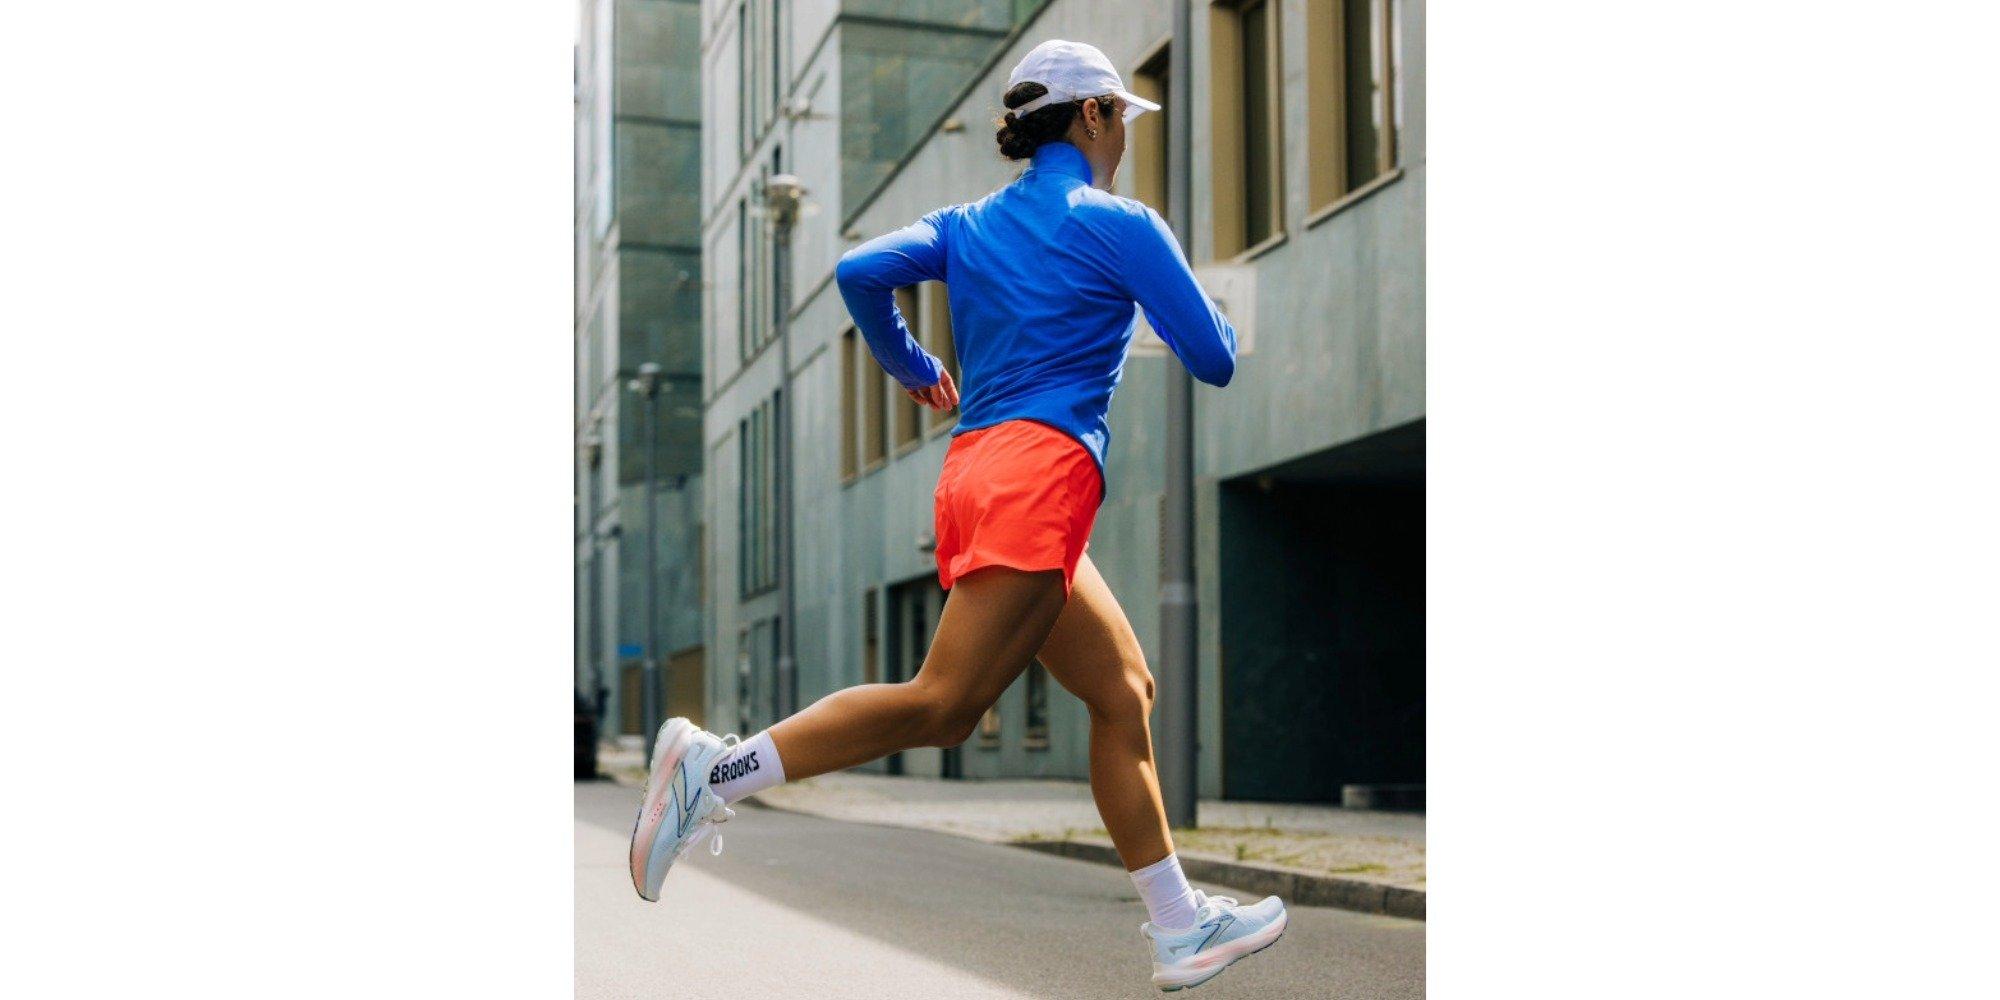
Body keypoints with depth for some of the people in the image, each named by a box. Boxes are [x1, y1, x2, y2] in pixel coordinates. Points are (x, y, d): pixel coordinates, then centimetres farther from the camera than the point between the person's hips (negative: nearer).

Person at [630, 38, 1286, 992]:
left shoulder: (969, 223, 18)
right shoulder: (1121, 224, 1)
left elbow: (860, 272, 5)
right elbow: (1214, 360, 1)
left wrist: (912, 367, 20)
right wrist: (1218, 313, 24)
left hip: (975, 469, 9)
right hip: (1042, 467, -9)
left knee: (1125, 693, 10)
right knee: (942, 706, -14)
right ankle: (717, 768, -17)